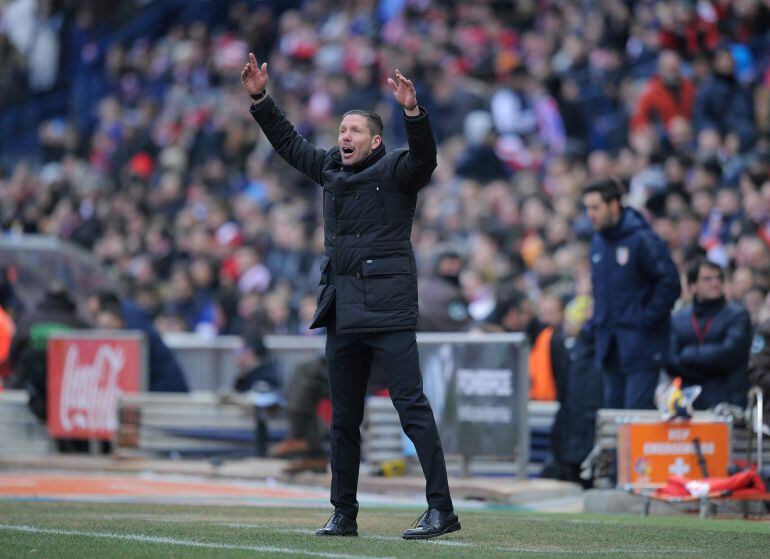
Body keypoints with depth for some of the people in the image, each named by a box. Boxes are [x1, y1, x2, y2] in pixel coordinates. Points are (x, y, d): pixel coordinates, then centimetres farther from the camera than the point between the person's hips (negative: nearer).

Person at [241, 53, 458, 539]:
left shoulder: (394, 169, -2)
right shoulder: (330, 168, 16)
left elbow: (424, 157, -22)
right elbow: (289, 142, 29)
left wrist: (413, 111, -36)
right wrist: (260, 99, 23)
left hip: (387, 308, -7)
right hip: (342, 311, 7)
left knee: (412, 406, -12)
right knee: (344, 417, 11)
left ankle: (442, 509, -13)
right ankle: (344, 514, 18)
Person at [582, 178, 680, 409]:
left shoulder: (642, 240, -12)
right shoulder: (598, 242, 12)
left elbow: (669, 282, -13)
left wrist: (648, 319, -13)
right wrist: (597, 321, 11)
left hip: (640, 340, -7)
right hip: (609, 342, 7)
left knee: (637, 408, -11)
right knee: (613, 406, 7)